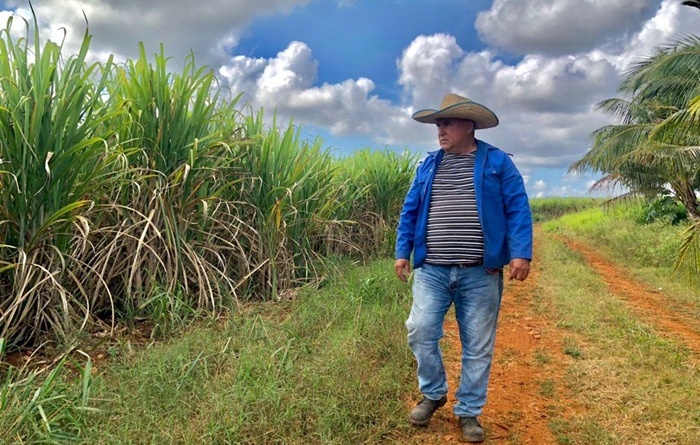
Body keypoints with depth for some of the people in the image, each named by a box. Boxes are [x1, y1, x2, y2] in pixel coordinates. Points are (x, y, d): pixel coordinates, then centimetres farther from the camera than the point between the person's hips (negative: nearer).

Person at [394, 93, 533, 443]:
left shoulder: (497, 162, 3)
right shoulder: (428, 165, 12)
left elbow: (517, 210, -2)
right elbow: (410, 211, 14)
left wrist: (521, 254, -13)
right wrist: (402, 252, 7)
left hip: (480, 273, -2)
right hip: (431, 270, 2)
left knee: (478, 346, 6)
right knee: (420, 331, -4)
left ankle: (468, 412, 22)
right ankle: (433, 394, 21)